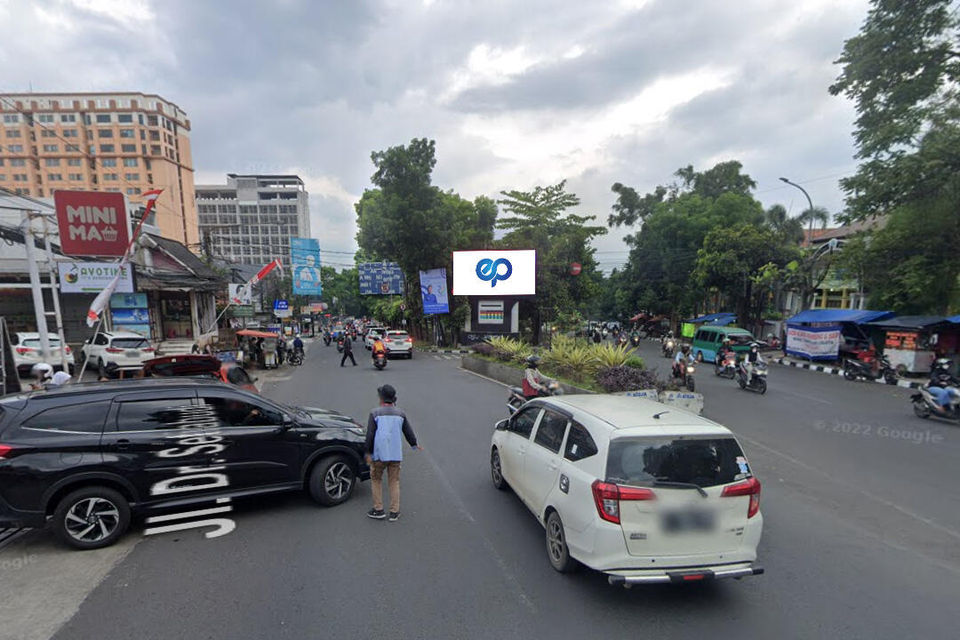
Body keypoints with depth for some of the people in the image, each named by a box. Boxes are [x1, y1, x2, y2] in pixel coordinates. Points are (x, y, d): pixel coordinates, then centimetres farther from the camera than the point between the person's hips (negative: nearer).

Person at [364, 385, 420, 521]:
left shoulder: (375, 413, -7)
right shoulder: (401, 414, 3)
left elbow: (370, 435, -11)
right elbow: (408, 432, 11)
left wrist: (368, 453, -4)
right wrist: (414, 445, 27)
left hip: (379, 453, -3)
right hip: (396, 454, 3)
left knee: (376, 480, 16)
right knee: (394, 482, 12)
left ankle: (378, 510, 18)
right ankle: (394, 512, 13)